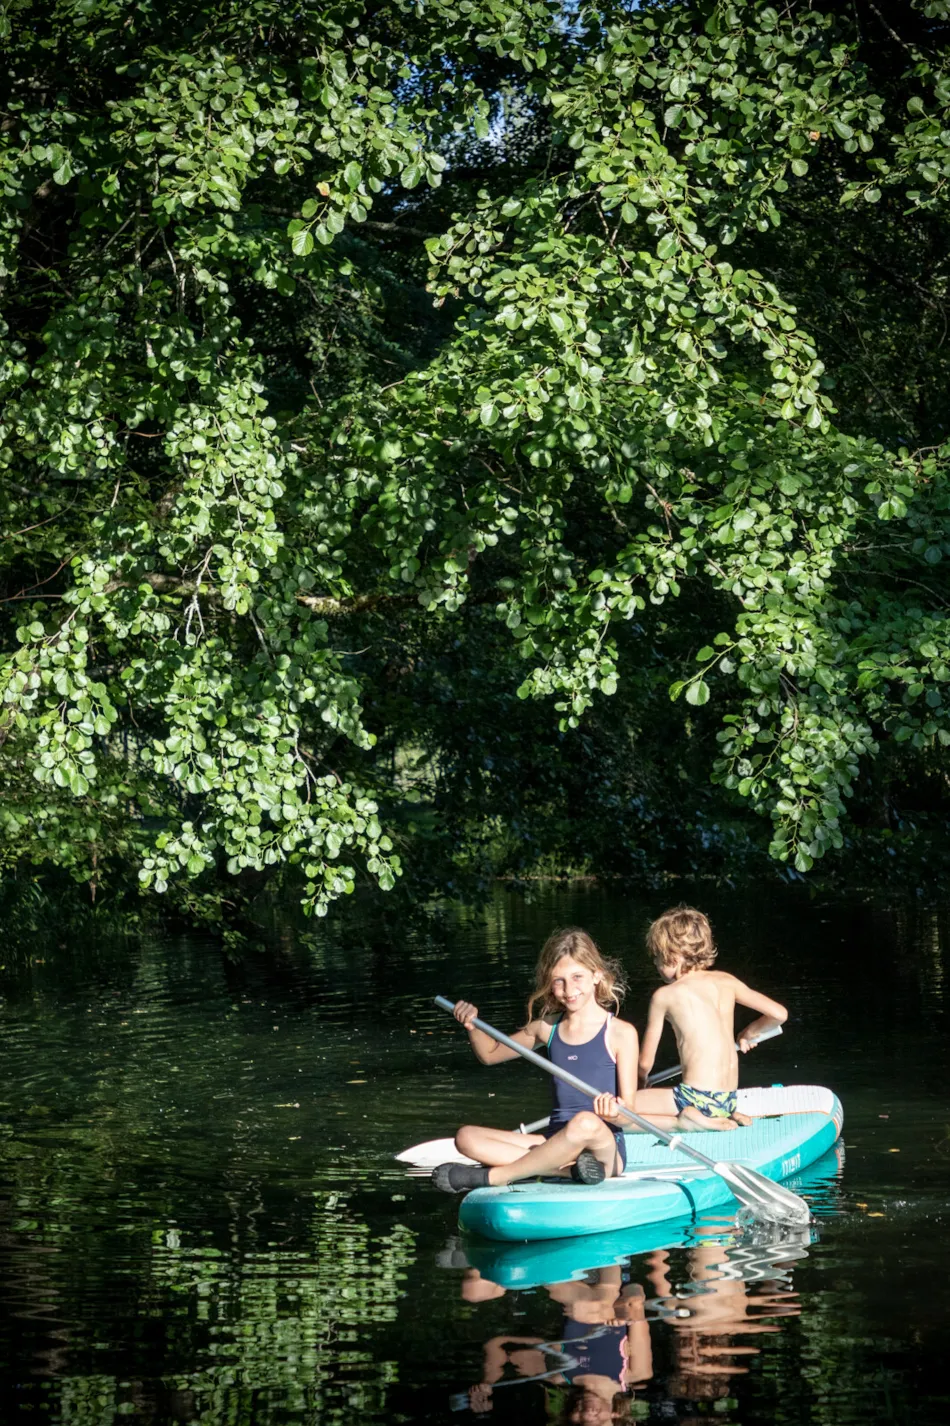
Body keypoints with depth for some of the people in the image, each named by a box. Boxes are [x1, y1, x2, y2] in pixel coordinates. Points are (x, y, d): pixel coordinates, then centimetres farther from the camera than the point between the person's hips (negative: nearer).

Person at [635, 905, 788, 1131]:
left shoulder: (664, 996, -4)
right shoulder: (725, 981, 7)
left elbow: (645, 1063, 2)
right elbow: (779, 1014, 5)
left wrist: (640, 1080, 25)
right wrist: (749, 1033, 24)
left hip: (699, 1097, -7)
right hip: (728, 1099, 7)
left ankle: (686, 1120, -15)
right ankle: (719, 1118, 8)